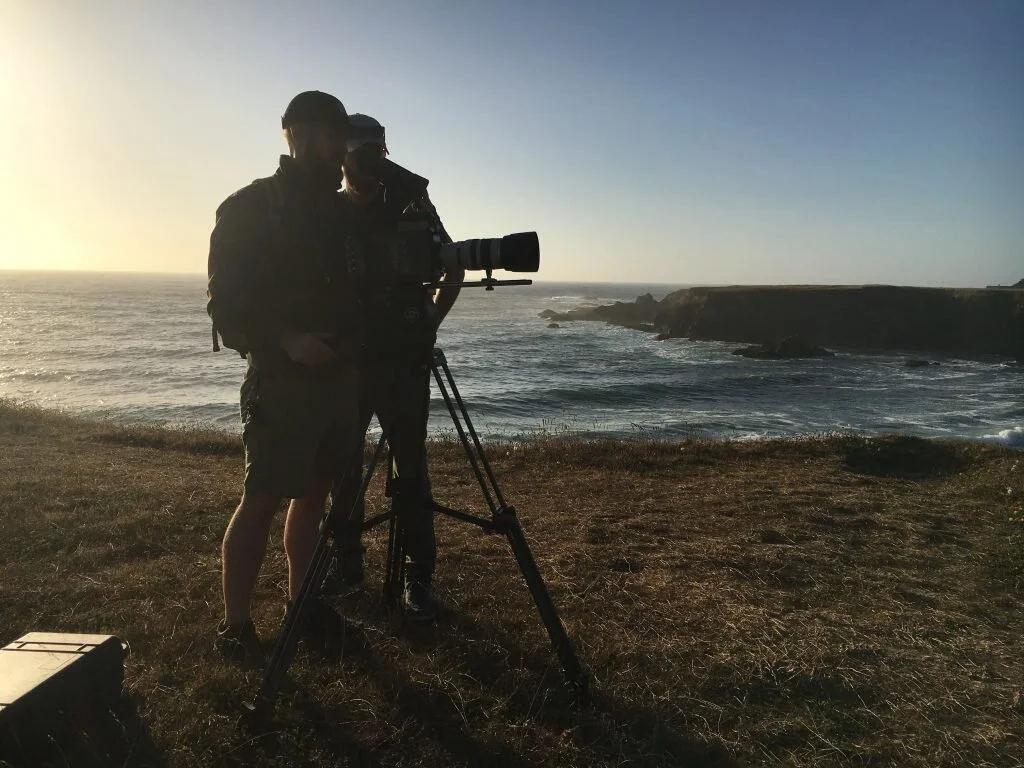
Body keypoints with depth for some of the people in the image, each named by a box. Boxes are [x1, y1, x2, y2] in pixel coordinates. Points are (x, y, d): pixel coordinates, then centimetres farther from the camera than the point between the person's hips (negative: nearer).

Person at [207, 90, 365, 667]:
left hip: (340, 378, 7)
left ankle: (302, 600, 24)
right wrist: (285, 341, -22)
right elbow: (227, 303, -10)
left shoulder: (341, 212, 15)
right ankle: (236, 626, 5)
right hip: (281, 379, -6)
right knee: (262, 500, -5)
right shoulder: (251, 208, -4)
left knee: (314, 495, 11)